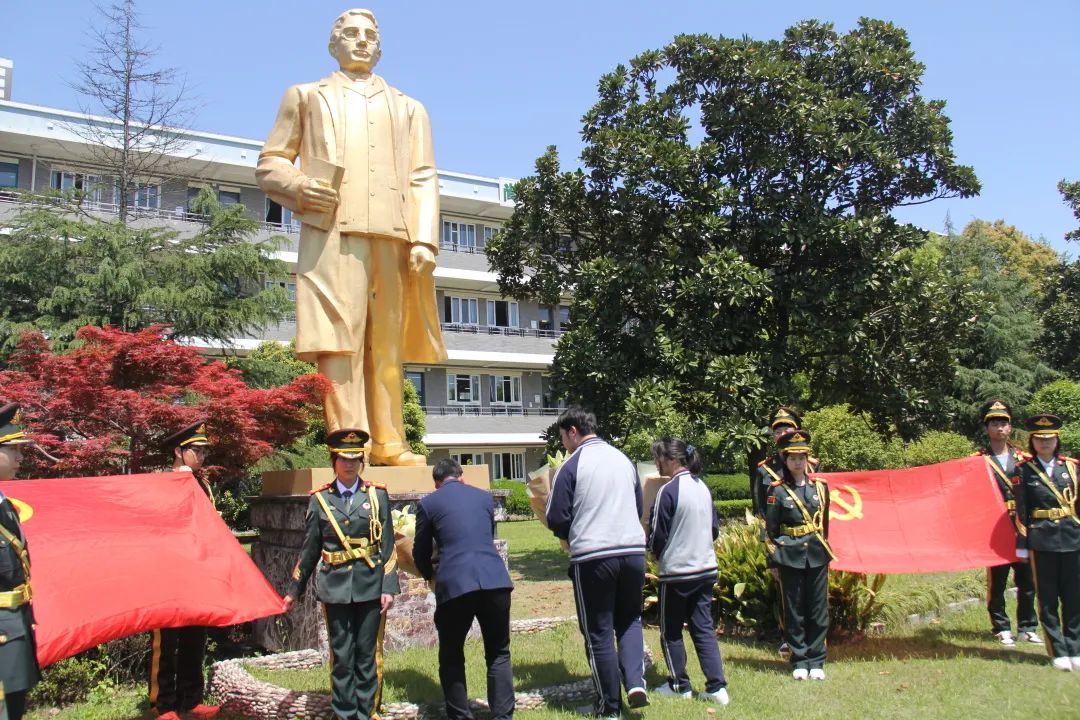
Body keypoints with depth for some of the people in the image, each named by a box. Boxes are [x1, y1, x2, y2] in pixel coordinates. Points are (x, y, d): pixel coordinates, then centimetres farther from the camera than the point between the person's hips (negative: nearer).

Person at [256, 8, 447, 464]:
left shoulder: (408, 108, 28)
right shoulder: (307, 96, 24)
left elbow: (423, 179, 15)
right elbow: (268, 165, 17)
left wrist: (424, 239, 0)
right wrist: (298, 185, -6)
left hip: (393, 236, 2)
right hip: (333, 231, -2)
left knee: (386, 342, 0)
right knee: (340, 338, -13)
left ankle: (388, 445, 2)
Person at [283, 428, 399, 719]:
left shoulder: (377, 495, 3)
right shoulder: (320, 499, 5)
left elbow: (387, 546, 2)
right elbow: (309, 550, 10)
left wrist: (388, 588, -5)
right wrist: (294, 590, 11)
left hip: (370, 586, 0)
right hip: (335, 587, 0)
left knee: (368, 655, 5)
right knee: (342, 656, 4)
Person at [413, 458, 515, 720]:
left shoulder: (428, 504, 8)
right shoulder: (484, 497, 17)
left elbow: (421, 552, 16)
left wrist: (430, 576, 36)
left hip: (454, 584, -2)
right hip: (495, 580, 2)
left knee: (452, 657, 15)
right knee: (499, 654, 15)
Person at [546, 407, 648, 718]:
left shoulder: (571, 466, -6)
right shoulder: (624, 459, 11)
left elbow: (557, 521, -6)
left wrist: (571, 535, 15)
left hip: (592, 557, -5)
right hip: (633, 551, 5)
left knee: (598, 632, 8)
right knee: (629, 620, 21)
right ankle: (635, 683, 1)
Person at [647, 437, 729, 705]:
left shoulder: (669, 490, -16)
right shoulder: (702, 487, 6)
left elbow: (657, 536, -12)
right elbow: (714, 527, 14)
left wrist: (656, 552, 8)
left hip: (676, 572, -7)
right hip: (706, 568, 7)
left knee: (671, 631, 10)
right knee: (704, 628, 10)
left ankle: (679, 685, 19)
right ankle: (717, 686, 5)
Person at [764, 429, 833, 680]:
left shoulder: (819, 486, 6)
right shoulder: (777, 490, -4)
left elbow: (824, 522, 15)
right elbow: (770, 529, 1)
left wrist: (823, 549, 14)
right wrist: (774, 557, -2)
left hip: (817, 556, 3)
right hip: (790, 557, -3)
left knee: (818, 610, 5)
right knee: (794, 611, 4)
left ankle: (816, 662, 15)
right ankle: (799, 661, 15)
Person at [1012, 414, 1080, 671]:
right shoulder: (1023, 471, 1)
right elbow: (1021, 512, 0)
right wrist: (1021, 545, -3)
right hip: (1042, 541, -2)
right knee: (1048, 599, 3)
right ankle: (1058, 652, 12)